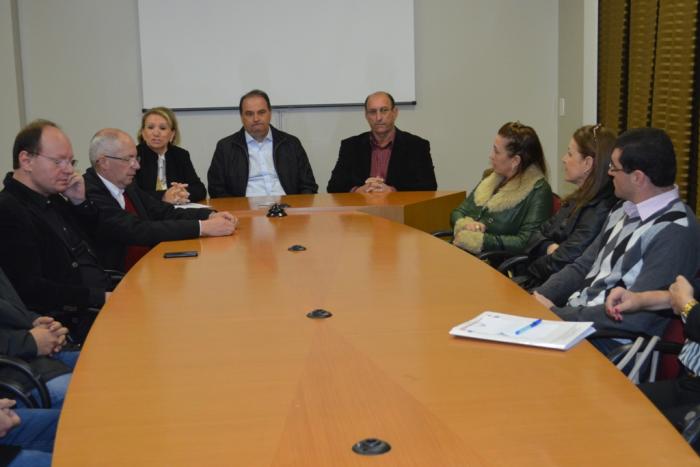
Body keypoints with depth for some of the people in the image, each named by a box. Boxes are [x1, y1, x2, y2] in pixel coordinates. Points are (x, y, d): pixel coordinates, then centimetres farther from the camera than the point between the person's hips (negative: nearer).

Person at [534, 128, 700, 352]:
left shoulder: (674, 233, -19)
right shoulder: (625, 210, 10)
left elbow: (634, 315, -23)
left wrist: (555, 315, -18)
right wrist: (542, 296, -3)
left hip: (613, 343, -8)